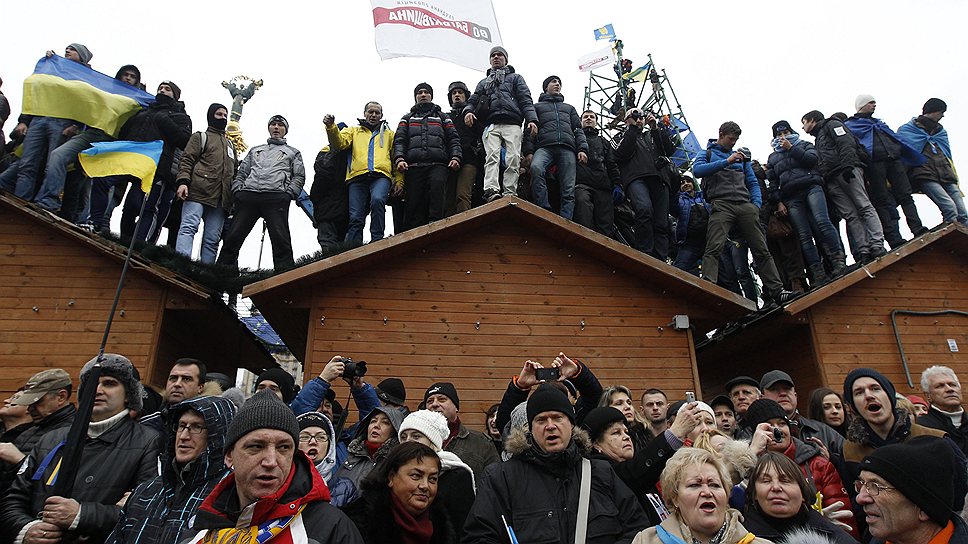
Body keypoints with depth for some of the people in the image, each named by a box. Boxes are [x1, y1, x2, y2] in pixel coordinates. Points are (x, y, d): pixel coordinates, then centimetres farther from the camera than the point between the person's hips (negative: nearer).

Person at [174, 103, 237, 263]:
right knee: (189, 227, -19)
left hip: (221, 198, 5)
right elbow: (187, 160, 4)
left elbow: (235, 171, 28)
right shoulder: (200, 137, 17)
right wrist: (183, 181, -14)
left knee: (212, 239, -4)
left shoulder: (230, 145, 33)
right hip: (198, 191, -4)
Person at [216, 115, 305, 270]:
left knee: (281, 240, -17)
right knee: (232, 237, -6)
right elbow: (241, 173, 27)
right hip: (247, 196, 3)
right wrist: (237, 191, 7)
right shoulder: (255, 150, 34)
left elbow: (299, 176, 12)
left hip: (276, 198, -3)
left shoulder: (293, 152, 24)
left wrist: (288, 194, -6)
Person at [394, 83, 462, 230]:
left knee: (437, 184, -32)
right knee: (414, 204, -10)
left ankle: (435, 223, -38)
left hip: (438, 164, -1)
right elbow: (399, 140, 14)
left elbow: (453, 139, 15)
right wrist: (399, 159, -6)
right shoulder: (407, 118, 30)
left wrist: (455, 157, -5)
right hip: (414, 166, 1)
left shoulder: (442, 117, 28)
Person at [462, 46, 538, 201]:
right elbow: (473, 100, 23)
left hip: (512, 124, -1)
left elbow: (526, 100, 12)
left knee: (513, 158, -17)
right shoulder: (484, 82, 34)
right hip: (491, 125, 1)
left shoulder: (515, 78, 26)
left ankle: (510, 193, -22)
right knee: (492, 156, -21)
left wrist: (531, 119, -6)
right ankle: (491, 191, -37)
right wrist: (468, 111, -3)